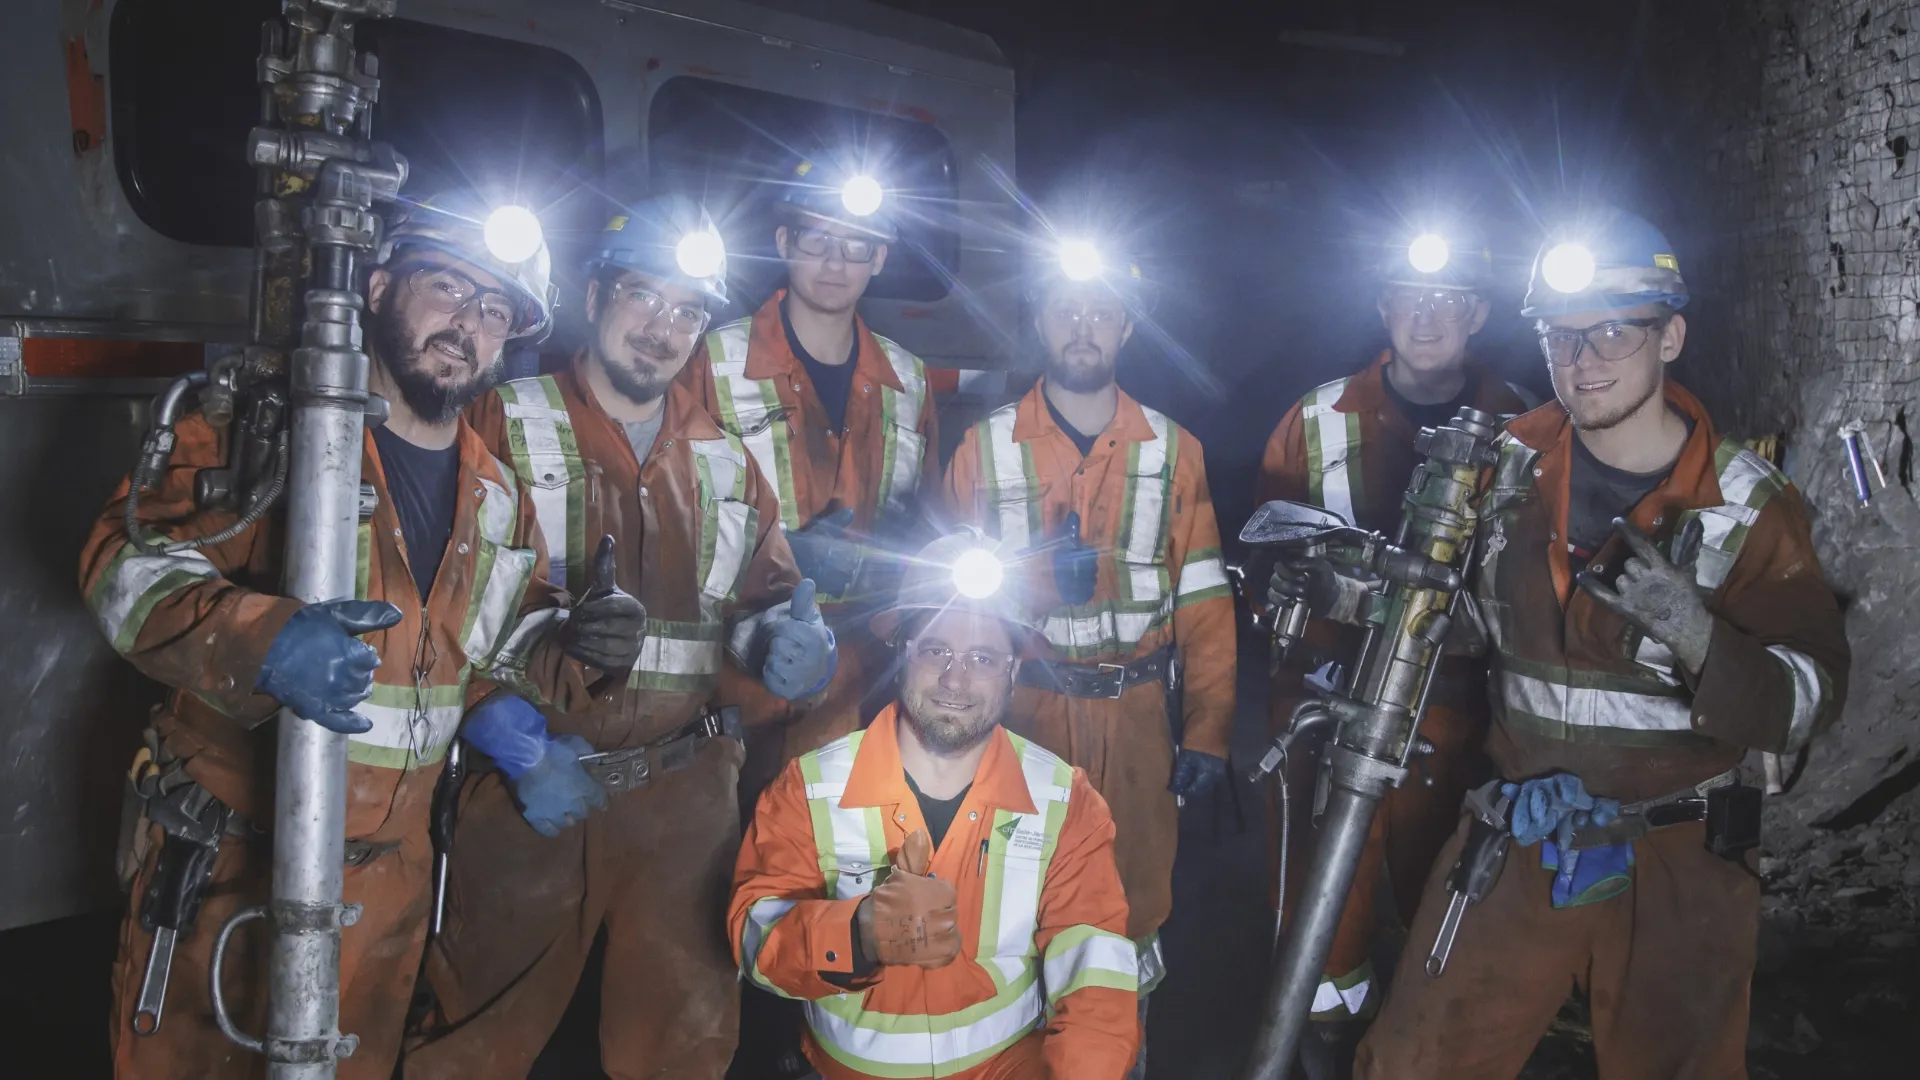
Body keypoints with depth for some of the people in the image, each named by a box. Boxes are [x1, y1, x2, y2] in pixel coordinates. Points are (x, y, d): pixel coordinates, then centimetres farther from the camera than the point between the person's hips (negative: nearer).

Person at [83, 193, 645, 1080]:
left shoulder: (499, 496, 7)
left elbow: (506, 640, 19)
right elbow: (129, 559, -18)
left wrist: (570, 642, -4)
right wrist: (260, 642, -36)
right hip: (226, 864, -5)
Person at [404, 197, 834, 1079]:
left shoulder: (727, 467, 12)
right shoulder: (504, 428, -2)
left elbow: (766, 599, 18)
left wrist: (789, 640, -7)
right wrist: (520, 750, -16)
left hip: (687, 789, 4)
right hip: (531, 788, -3)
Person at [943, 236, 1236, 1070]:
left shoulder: (1172, 451, 2)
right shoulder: (985, 448, -1)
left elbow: (1203, 602, 2)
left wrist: (1207, 731, 0)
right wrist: (1038, 574, -17)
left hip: (1138, 704, 1)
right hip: (1026, 704, -1)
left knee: (1136, 893, 12)